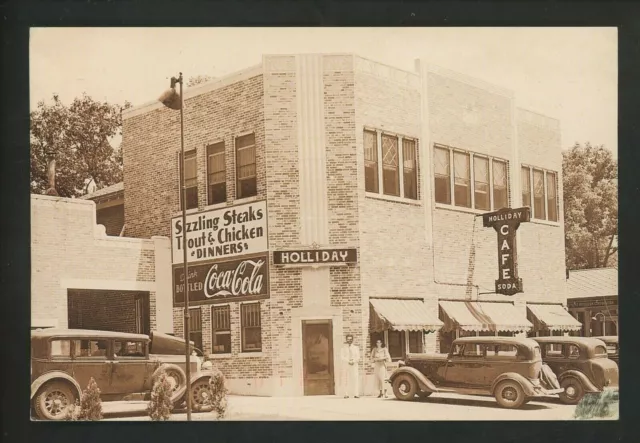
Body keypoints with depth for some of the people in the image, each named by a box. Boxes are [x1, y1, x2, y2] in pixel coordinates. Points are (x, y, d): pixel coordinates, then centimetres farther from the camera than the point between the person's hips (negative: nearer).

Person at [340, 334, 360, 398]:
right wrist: (348, 361, -15)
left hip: (354, 365, 1)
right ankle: (346, 394, -9)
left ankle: (355, 394, -10)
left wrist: (353, 361, -14)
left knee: (354, 379, -8)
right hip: (346, 365, -1)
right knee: (346, 380, -7)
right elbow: (343, 357, 0)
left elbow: (358, 357, 5)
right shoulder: (343, 348, 10)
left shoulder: (356, 348, 13)